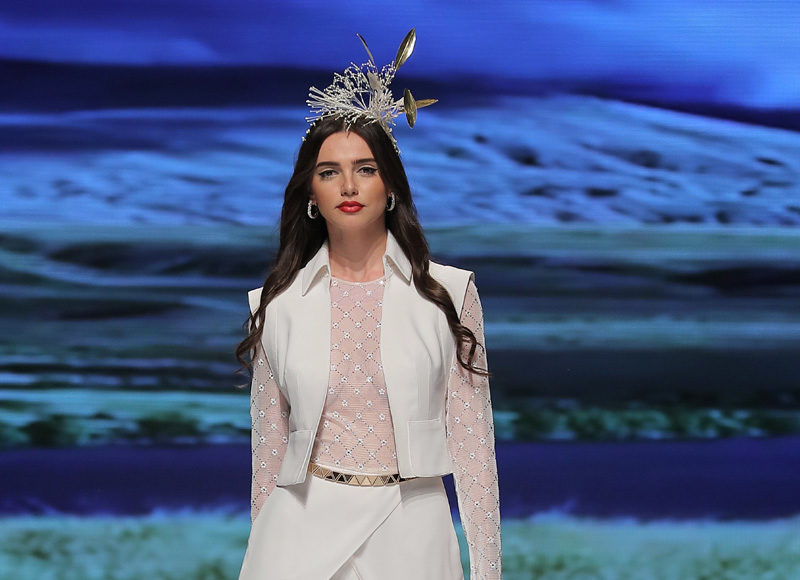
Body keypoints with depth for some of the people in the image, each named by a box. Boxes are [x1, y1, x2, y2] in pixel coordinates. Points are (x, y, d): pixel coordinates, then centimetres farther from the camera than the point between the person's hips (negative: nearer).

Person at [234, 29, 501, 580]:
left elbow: (472, 436, 0)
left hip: (408, 529, -1)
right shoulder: (279, 303, 3)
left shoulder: (448, 292, -1)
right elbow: (268, 441, 8)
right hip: (303, 527, 1)